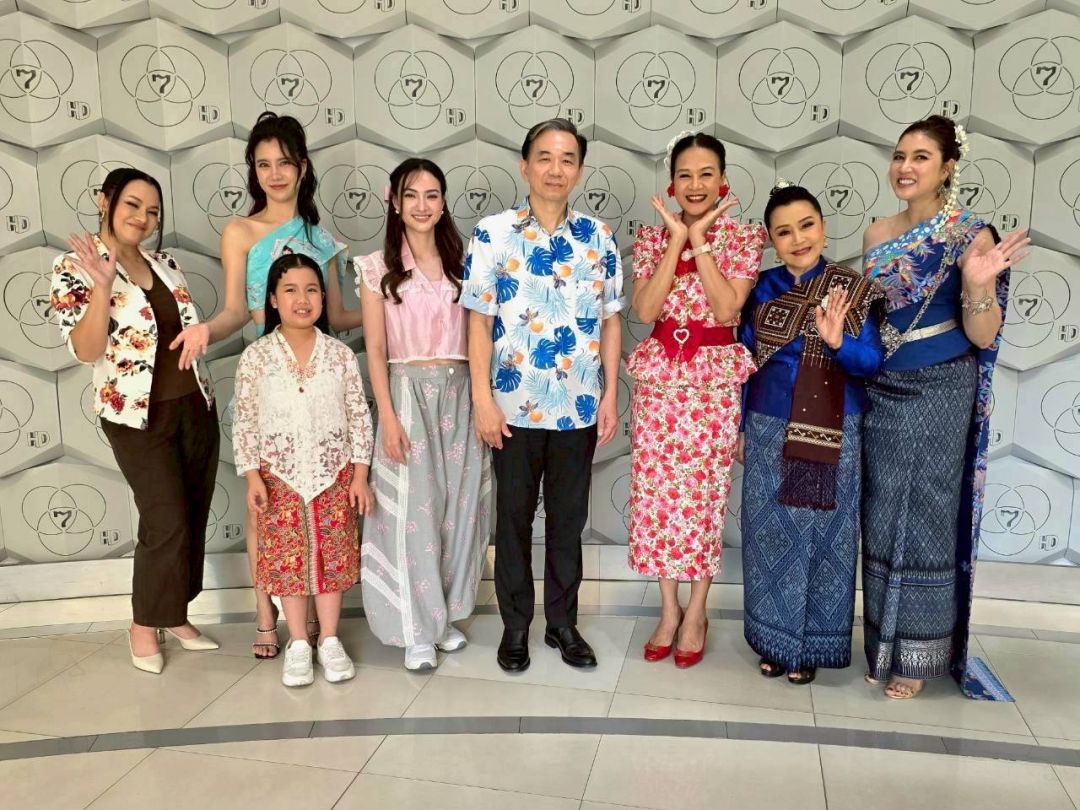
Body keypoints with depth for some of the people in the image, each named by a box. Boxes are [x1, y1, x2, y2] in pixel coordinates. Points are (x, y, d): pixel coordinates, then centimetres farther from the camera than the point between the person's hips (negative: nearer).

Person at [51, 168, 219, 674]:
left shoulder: (165, 263, 8)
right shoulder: (74, 268, -8)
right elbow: (86, 351, -17)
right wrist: (102, 285, -25)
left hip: (194, 406, 6)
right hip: (137, 416, -6)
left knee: (194, 517, 10)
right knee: (166, 522, -5)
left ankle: (175, 616, 27)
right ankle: (143, 625, 18)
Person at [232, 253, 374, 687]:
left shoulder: (340, 353, -1)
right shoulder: (255, 356, -4)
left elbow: (359, 416, 1)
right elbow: (244, 422, -1)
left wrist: (360, 474, -2)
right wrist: (252, 476, -7)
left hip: (334, 473, 1)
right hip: (280, 475, -1)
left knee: (333, 556, 7)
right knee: (288, 558, 6)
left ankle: (330, 640, 21)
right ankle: (298, 644, 20)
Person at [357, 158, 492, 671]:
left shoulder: (460, 263, 9)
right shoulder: (378, 269, 0)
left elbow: (478, 336, 9)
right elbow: (376, 350, -3)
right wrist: (388, 417, -11)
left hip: (460, 393, 3)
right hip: (408, 392, -3)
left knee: (459, 507, 8)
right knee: (412, 510, -3)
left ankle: (445, 616, 24)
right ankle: (417, 630, 9)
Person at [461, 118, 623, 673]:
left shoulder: (598, 238, 4)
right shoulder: (493, 234, -3)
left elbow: (610, 322, 7)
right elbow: (480, 321, -5)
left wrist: (610, 395, 2)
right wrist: (483, 400, -10)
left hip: (579, 406, 2)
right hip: (515, 404, -2)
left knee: (569, 518, 12)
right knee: (514, 517, 10)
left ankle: (563, 622, 28)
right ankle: (515, 626, 25)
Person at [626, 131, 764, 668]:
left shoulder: (744, 237, -2)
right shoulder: (651, 237, 4)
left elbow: (727, 309, -15)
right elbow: (645, 310, -10)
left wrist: (701, 241, -14)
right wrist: (677, 240, -12)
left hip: (716, 379, -2)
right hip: (659, 377, 2)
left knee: (705, 494, 5)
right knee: (657, 493, 6)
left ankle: (696, 612, 23)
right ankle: (669, 609, 23)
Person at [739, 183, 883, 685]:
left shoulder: (854, 290, -6)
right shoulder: (762, 289, 2)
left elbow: (872, 363, -10)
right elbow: (744, 362, 8)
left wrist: (838, 342, -29)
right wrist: (740, 427, 8)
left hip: (832, 436, -2)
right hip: (769, 433, 2)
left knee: (823, 536, 7)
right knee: (771, 535, 9)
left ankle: (810, 645, 23)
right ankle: (773, 638, 26)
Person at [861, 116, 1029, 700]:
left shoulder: (970, 235, -9)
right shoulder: (877, 234, 6)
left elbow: (982, 336, -12)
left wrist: (978, 285, -28)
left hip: (938, 394, -5)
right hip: (881, 391, 5)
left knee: (926, 518, 3)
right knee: (881, 518, 11)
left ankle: (917, 655, 19)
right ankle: (883, 644, 27)